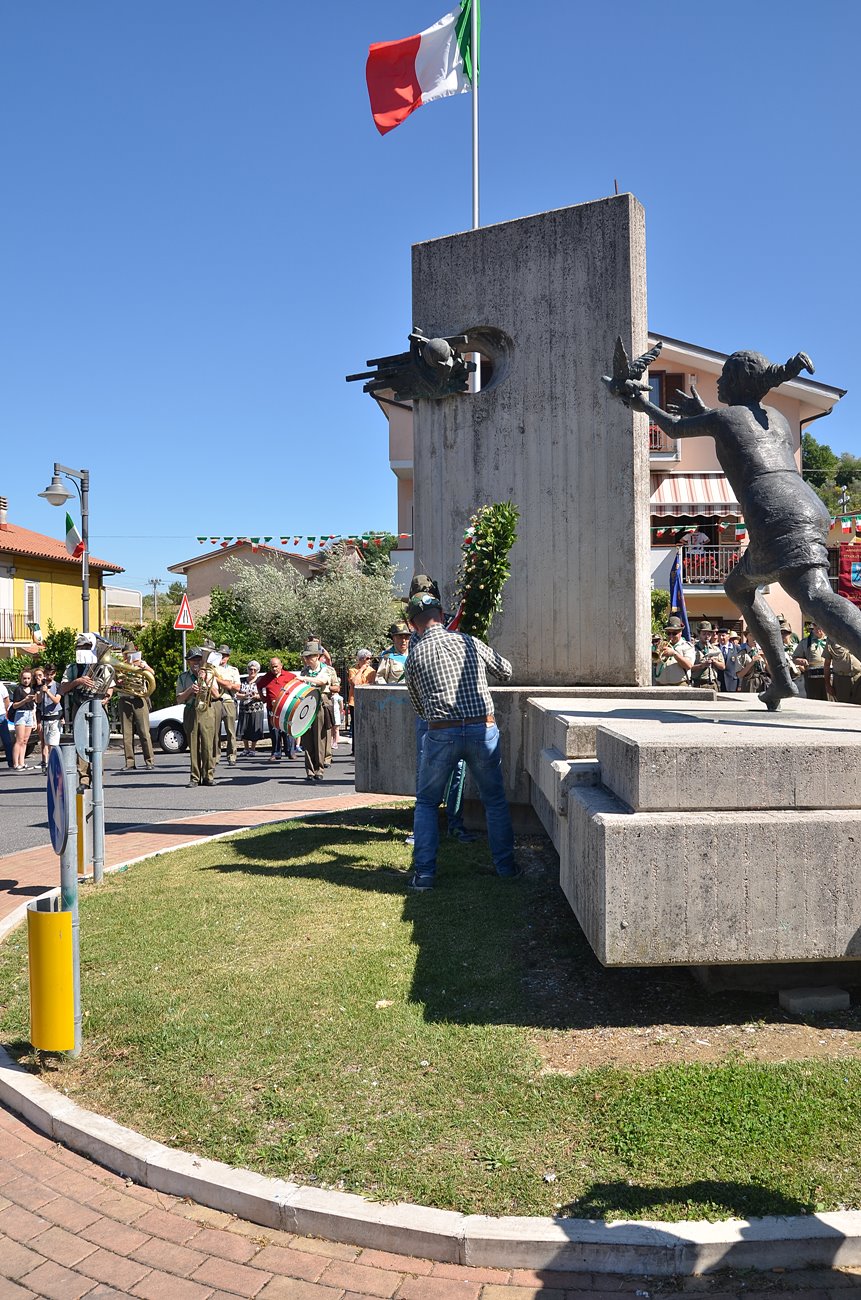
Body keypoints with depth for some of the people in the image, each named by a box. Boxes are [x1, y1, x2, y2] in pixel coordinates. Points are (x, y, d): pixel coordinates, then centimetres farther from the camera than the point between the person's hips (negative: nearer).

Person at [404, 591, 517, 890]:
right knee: (495, 800, 18)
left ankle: (424, 873, 10)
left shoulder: (415, 656, 2)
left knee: (426, 803, 15)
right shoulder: (469, 642, 5)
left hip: (441, 733, -1)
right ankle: (506, 865, 22)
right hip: (483, 728, 1)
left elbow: (419, 708, 11)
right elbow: (506, 670, 20)